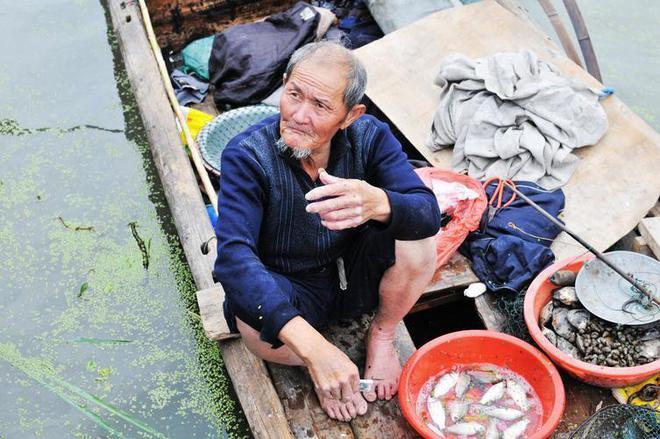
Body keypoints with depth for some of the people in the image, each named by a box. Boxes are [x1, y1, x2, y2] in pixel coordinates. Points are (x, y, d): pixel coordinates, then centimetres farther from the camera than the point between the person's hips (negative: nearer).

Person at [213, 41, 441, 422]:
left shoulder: (369, 136, -17)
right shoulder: (247, 156, -26)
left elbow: (429, 212, -27)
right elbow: (233, 256, -38)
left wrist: (378, 203, -54)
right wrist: (313, 346, -51)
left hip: (356, 276, 2)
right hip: (289, 290, -2)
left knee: (417, 233, -26)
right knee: (255, 321, -36)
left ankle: (382, 337, 3)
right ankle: (317, 364, 1)